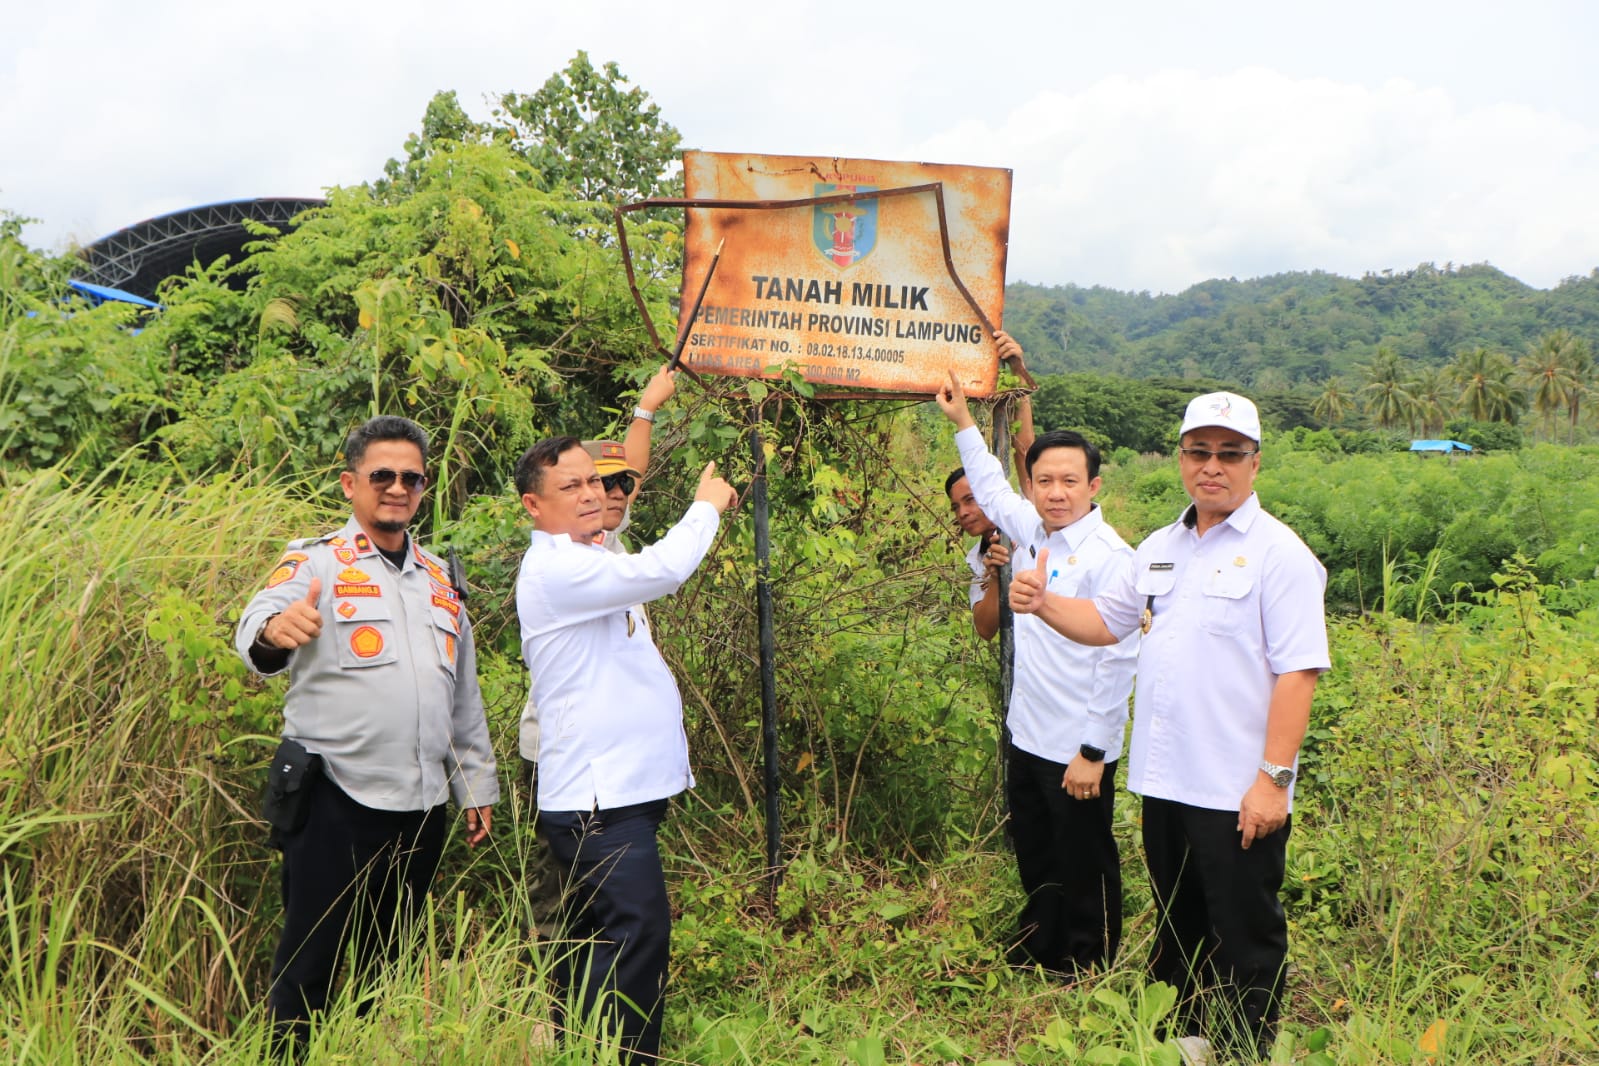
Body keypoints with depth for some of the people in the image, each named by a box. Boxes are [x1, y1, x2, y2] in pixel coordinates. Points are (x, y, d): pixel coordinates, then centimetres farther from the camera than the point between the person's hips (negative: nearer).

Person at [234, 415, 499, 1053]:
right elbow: (254, 628, -23)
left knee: (385, 964, 16)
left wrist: (477, 785, 16)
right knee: (310, 964, 2)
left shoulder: (438, 580, 14)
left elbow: (464, 695, 18)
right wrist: (274, 632, -47)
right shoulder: (315, 564, -3)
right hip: (335, 800, -5)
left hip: (421, 804, 5)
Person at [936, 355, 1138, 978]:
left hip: (1078, 751, -8)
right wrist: (963, 422, 24)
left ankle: (1085, 977, 25)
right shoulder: (1031, 529, 4)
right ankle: (1034, 960, 38)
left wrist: (1093, 752, -19)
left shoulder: (1109, 557, -17)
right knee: (1035, 862, 21)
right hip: (1026, 737, 8)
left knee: (1085, 872, 9)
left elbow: (1118, 659, -19)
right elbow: (991, 488, 25)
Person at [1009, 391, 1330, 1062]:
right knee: (1178, 928, 21)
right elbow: (1105, 621, 21)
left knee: (1245, 943, 5)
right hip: (1164, 780, 7)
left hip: (1238, 794, -7)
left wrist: (1274, 778, -19)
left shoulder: (1279, 553, -10)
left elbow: (1297, 673, -15)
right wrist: (1043, 603, 2)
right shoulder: (1159, 549, 12)